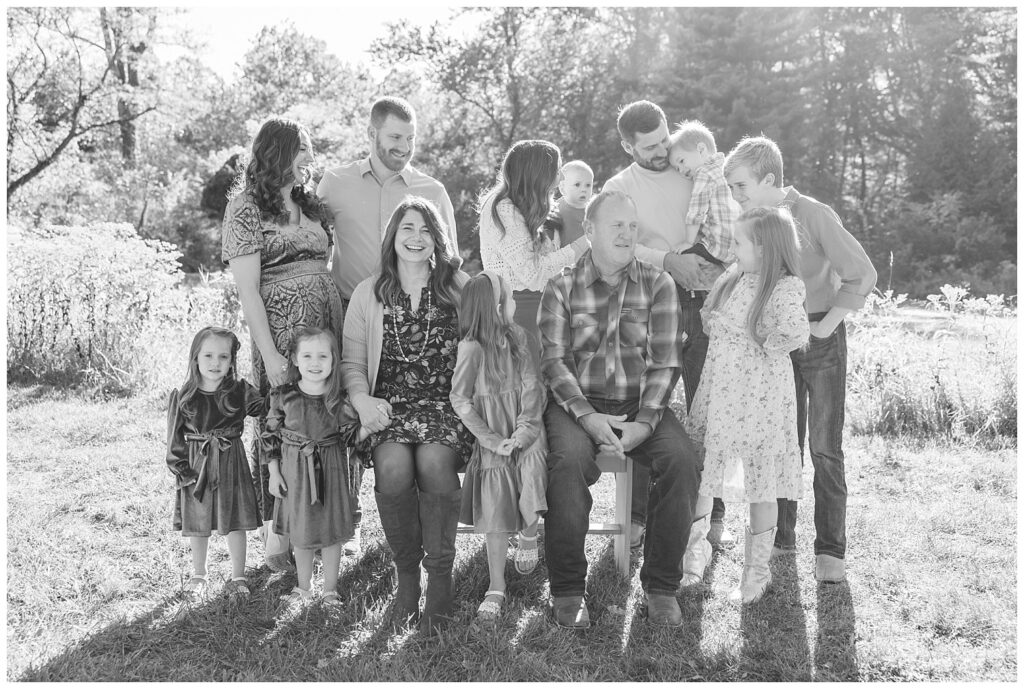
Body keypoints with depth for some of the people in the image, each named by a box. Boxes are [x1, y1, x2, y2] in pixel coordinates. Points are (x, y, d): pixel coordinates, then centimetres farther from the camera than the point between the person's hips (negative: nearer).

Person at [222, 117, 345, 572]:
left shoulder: (308, 204, 18)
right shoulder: (247, 207, -2)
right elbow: (248, 292, -9)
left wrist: (342, 338, 8)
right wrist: (269, 355, -16)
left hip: (328, 329, 6)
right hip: (282, 334, -6)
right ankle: (277, 539, 9)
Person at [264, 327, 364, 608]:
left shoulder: (341, 399, -10)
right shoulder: (283, 396, -9)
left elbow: (352, 433, 5)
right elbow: (271, 436, -1)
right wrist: (273, 473, -1)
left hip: (331, 469, 0)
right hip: (294, 471, 1)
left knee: (331, 532, 10)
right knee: (299, 533, 14)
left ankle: (330, 589, 28)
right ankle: (303, 587, 34)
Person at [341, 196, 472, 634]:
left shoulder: (459, 287, 10)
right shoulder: (368, 293, 12)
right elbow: (352, 362, 10)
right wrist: (363, 400, -10)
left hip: (447, 402, -1)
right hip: (389, 405, 1)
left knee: (434, 462, -32)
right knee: (394, 467, -30)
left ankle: (440, 575, -14)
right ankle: (406, 572, -7)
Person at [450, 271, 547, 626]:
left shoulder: (516, 336, 2)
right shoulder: (471, 348, -13)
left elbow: (531, 384, -2)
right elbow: (460, 401, -10)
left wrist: (524, 430, -14)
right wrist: (491, 439, -13)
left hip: (524, 428, 3)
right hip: (493, 436, -3)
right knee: (495, 514, 0)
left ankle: (529, 533, 10)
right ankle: (496, 588, 13)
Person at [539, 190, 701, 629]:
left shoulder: (658, 284, 7)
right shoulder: (562, 288, 5)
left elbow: (665, 363, 1)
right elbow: (554, 362, -3)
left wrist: (644, 422, -14)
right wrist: (588, 416, -18)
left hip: (640, 404, 2)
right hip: (577, 403, -1)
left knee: (683, 460, -26)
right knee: (569, 461, -32)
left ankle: (661, 587, -10)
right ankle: (567, 591, -17)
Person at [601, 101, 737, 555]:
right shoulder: (619, 188, 6)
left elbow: (733, 231, 12)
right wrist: (669, 259, -24)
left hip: (703, 302, 2)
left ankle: (712, 516, 12)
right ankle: (639, 515, 11)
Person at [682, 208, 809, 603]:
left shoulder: (785, 288, -15)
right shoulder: (733, 277, 8)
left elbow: (796, 333, -31)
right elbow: (712, 321, 25)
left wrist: (768, 348, -16)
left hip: (760, 393, -6)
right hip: (719, 388, 7)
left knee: (761, 482, 6)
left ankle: (757, 571, 20)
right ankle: (695, 547, 28)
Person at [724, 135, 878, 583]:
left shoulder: (814, 215, -14)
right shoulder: (749, 221, 2)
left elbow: (862, 275, -14)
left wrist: (825, 326, -15)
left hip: (820, 340, -5)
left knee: (825, 448, -4)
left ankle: (830, 550, 5)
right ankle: (780, 536, 20)